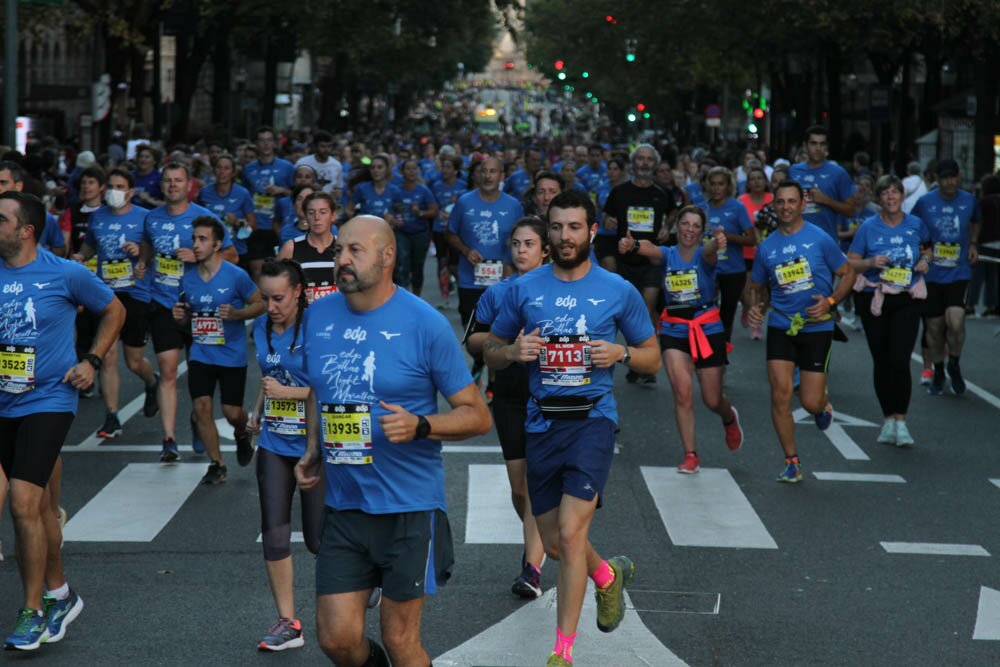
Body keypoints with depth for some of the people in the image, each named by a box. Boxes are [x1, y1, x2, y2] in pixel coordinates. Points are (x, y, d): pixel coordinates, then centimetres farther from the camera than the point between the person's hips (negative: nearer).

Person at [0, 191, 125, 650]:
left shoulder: (65, 274, -9)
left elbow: (113, 310, 7)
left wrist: (92, 361, -2)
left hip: (47, 401, -4)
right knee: (37, 504, 15)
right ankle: (59, 594, 32)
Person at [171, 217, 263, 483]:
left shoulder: (236, 276, -10)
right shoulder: (188, 278, 4)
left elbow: (260, 304, -3)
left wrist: (237, 314, -20)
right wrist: (180, 316, -7)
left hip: (232, 354, -3)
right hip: (200, 355, 4)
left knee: (232, 412, 0)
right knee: (201, 408, -6)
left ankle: (242, 435, 38)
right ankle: (217, 465, 8)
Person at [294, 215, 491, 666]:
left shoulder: (425, 324, -10)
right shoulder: (318, 316, 4)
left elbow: (477, 415, -7)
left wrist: (419, 425, -23)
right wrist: (312, 452, 8)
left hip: (409, 508, -4)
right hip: (342, 506, 4)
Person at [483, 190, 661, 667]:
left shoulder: (619, 292, 1)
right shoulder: (524, 289, 5)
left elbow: (653, 359, 9)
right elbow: (491, 351, 13)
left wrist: (621, 353, -12)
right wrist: (513, 351, -10)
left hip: (592, 418, -3)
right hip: (541, 423, 3)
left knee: (570, 534, -14)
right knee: (553, 542, 12)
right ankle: (608, 575, 45)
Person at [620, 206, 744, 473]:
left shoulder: (703, 255, -6)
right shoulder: (667, 254, -1)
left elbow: (709, 250, -32)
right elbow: (650, 250, -25)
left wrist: (717, 242, -59)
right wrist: (632, 244, -50)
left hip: (707, 329, -1)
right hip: (674, 330, 1)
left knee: (712, 400, 6)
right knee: (682, 391, -14)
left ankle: (729, 419, 42)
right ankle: (690, 455, -2)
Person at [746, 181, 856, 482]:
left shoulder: (820, 239, -4)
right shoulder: (766, 247, 6)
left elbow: (848, 274, 3)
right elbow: (758, 286, 18)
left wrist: (830, 302, -13)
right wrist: (756, 307, -3)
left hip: (816, 327, -2)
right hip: (780, 327, 2)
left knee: (811, 403, -4)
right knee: (780, 394, -10)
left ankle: (823, 403, 36)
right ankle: (792, 463, 2)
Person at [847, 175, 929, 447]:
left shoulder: (915, 224, 2)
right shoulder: (868, 227, -2)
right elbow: (850, 262, 1)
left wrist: (925, 261, 1)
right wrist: (871, 263, -17)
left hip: (907, 300, 0)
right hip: (874, 299, 1)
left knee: (900, 361, -13)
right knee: (881, 362, 7)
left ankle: (900, 421, -6)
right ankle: (888, 419, 19)